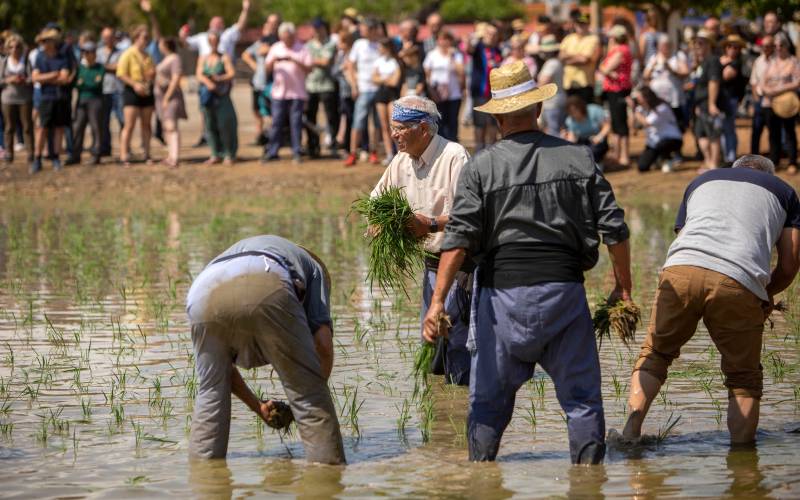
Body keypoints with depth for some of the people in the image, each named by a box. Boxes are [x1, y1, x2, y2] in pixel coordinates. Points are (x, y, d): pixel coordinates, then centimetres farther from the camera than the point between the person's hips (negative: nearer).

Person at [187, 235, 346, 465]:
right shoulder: (312, 266, 38)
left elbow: (221, 365, 46)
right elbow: (322, 344, 20)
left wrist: (257, 406, 54)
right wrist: (313, 392, 34)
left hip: (202, 291, 4)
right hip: (265, 289, -4)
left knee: (210, 395, 25)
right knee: (309, 393, 10)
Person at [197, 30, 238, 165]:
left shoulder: (224, 58, 2)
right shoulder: (203, 58, 12)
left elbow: (232, 73, -7)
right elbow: (199, 74, 0)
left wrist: (220, 78, -25)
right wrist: (207, 81, -21)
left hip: (222, 95, -3)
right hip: (208, 95, 3)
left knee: (225, 124, -7)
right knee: (210, 125, 2)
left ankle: (229, 155, -1)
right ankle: (215, 155, 10)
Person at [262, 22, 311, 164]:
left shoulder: (302, 49, 1)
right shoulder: (275, 48, 10)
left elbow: (308, 68, -7)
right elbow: (268, 69, 7)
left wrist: (295, 60, -20)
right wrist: (273, 60, -14)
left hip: (297, 93, -2)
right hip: (279, 92, 2)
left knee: (296, 122, -1)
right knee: (276, 122, 1)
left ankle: (296, 153, 4)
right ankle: (272, 151, 5)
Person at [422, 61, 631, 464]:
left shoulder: (481, 167, -1)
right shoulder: (578, 159, 4)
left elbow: (459, 239, -9)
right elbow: (614, 230, 2)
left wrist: (438, 300, -9)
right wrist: (624, 288, 13)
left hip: (503, 292, -1)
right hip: (564, 290, 1)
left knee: (489, 399, 12)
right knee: (581, 396, 9)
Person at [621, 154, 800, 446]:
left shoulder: (702, 181, 35)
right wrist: (767, 295, 40)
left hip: (681, 270, 2)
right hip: (739, 282, -2)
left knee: (655, 353, 17)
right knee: (744, 377, 12)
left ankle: (631, 428, -1)